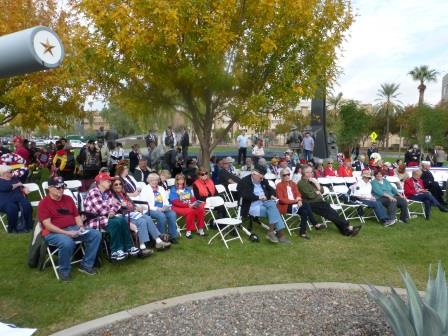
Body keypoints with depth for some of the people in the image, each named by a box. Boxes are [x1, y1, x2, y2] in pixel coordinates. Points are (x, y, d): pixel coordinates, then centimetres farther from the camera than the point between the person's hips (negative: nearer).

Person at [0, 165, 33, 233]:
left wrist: (24, 189, -3)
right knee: (12, 208, -37)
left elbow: (21, 187, 21)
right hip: (6, 201, -4)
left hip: (17, 197, 5)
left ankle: (28, 225, -21)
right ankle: (12, 228, -21)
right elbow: (7, 187, -16)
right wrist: (17, 185, -1)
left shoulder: (14, 178, 22)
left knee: (27, 205, -28)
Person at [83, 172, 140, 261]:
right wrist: (111, 204, -6)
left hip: (104, 216, 8)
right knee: (115, 222, -28)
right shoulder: (93, 192, -16)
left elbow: (117, 204, 9)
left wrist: (112, 210, -12)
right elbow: (102, 210, -24)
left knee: (123, 220, -14)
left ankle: (128, 247, -9)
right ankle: (115, 251, -20)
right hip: (94, 220, -8)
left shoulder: (107, 192, 12)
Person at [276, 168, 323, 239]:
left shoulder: (293, 184, 16)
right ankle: (315, 224, -18)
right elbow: (281, 200, -12)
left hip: (294, 204, 6)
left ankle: (302, 232, -23)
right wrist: (294, 201, -17)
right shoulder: (279, 186, -3)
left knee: (304, 212, -27)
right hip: (285, 206, -6)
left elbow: (298, 194, 8)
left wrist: (299, 200, -16)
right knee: (306, 205, -26)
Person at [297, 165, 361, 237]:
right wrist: (317, 192, 3)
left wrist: (316, 183, -1)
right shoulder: (301, 183, -4)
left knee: (331, 211, -18)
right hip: (311, 204, -7)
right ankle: (348, 227, -20)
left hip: (319, 201, 7)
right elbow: (310, 195, -15)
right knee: (330, 212, -22)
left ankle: (345, 230, -24)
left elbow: (322, 190, 13)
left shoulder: (312, 180, 20)